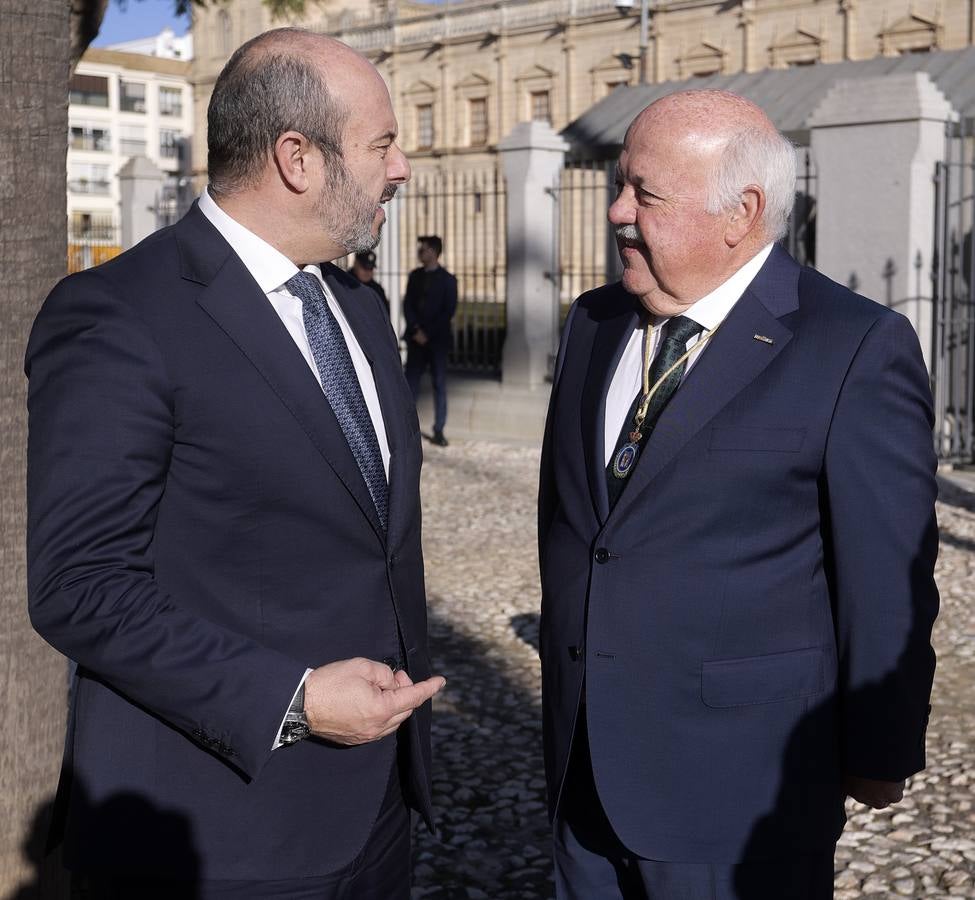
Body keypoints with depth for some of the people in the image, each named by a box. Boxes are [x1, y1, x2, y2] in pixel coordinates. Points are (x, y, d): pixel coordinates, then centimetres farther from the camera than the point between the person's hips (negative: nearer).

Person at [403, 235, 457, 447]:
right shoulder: (415, 276, 10)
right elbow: (407, 305, 5)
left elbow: (449, 312, -6)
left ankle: (439, 431, 3)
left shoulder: (447, 280, -1)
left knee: (439, 385, 0)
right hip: (416, 339, 3)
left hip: (437, 340, -3)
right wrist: (416, 330, -9)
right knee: (411, 382, 1)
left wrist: (428, 333, -11)